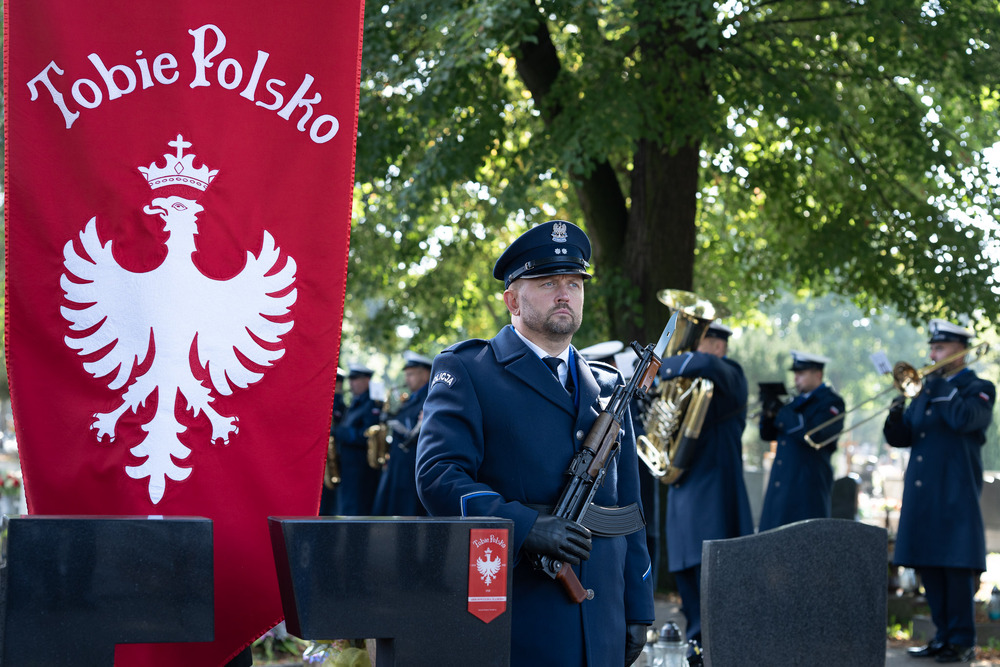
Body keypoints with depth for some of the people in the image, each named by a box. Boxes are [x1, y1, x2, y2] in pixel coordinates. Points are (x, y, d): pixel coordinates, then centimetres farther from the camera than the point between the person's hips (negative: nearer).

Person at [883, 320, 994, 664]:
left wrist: (940, 388, -13)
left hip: (955, 494, -7)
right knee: (929, 567, 7)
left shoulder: (977, 389, -1)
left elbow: (965, 419, -22)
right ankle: (943, 636, 15)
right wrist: (896, 418, -6)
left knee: (957, 568, -7)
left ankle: (962, 642, -2)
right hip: (922, 494, 7)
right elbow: (901, 438, 14)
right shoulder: (926, 390, 18)